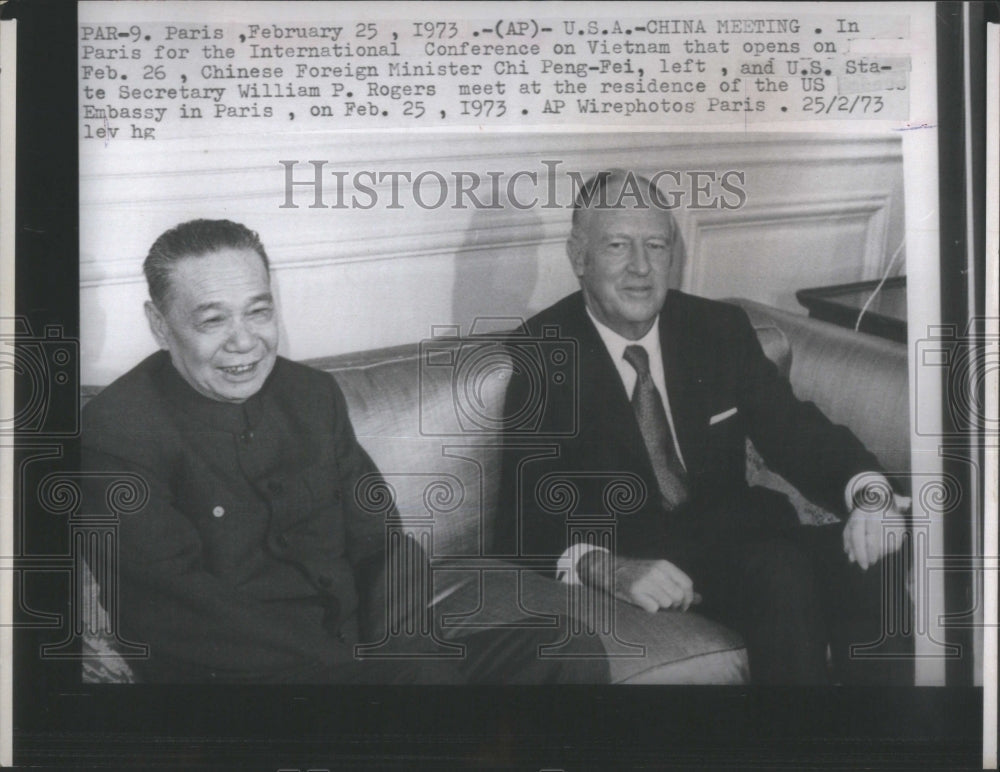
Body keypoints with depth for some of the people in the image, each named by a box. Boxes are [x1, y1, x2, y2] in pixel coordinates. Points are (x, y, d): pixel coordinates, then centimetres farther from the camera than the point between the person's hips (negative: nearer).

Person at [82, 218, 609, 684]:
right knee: (432, 676, -32)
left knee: (570, 658, -11)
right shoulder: (115, 432, -9)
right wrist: (356, 667, -22)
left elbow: (379, 542, 11)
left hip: (361, 645, 7)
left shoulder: (314, 394, 10)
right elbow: (181, 607, -17)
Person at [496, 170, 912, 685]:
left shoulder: (721, 330, 7)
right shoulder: (542, 353, -7)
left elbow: (794, 429, 1)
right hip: (629, 547, -5)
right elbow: (528, 508, -15)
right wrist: (604, 568, -36)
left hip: (735, 529, 5)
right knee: (780, 570, -31)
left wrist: (869, 492, -22)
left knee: (858, 555, -23)